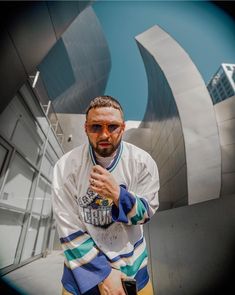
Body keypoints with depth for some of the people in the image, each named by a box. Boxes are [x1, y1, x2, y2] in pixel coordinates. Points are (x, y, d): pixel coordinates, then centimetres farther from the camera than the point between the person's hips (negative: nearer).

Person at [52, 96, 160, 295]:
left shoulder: (142, 162, -17)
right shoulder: (66, 166, -20)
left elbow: (146, 213, -10)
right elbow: (69, 229, -15)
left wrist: (118, 194, -30)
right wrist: (103, 274, -12)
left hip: (131, 260, 2)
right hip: (84, 261, -1)